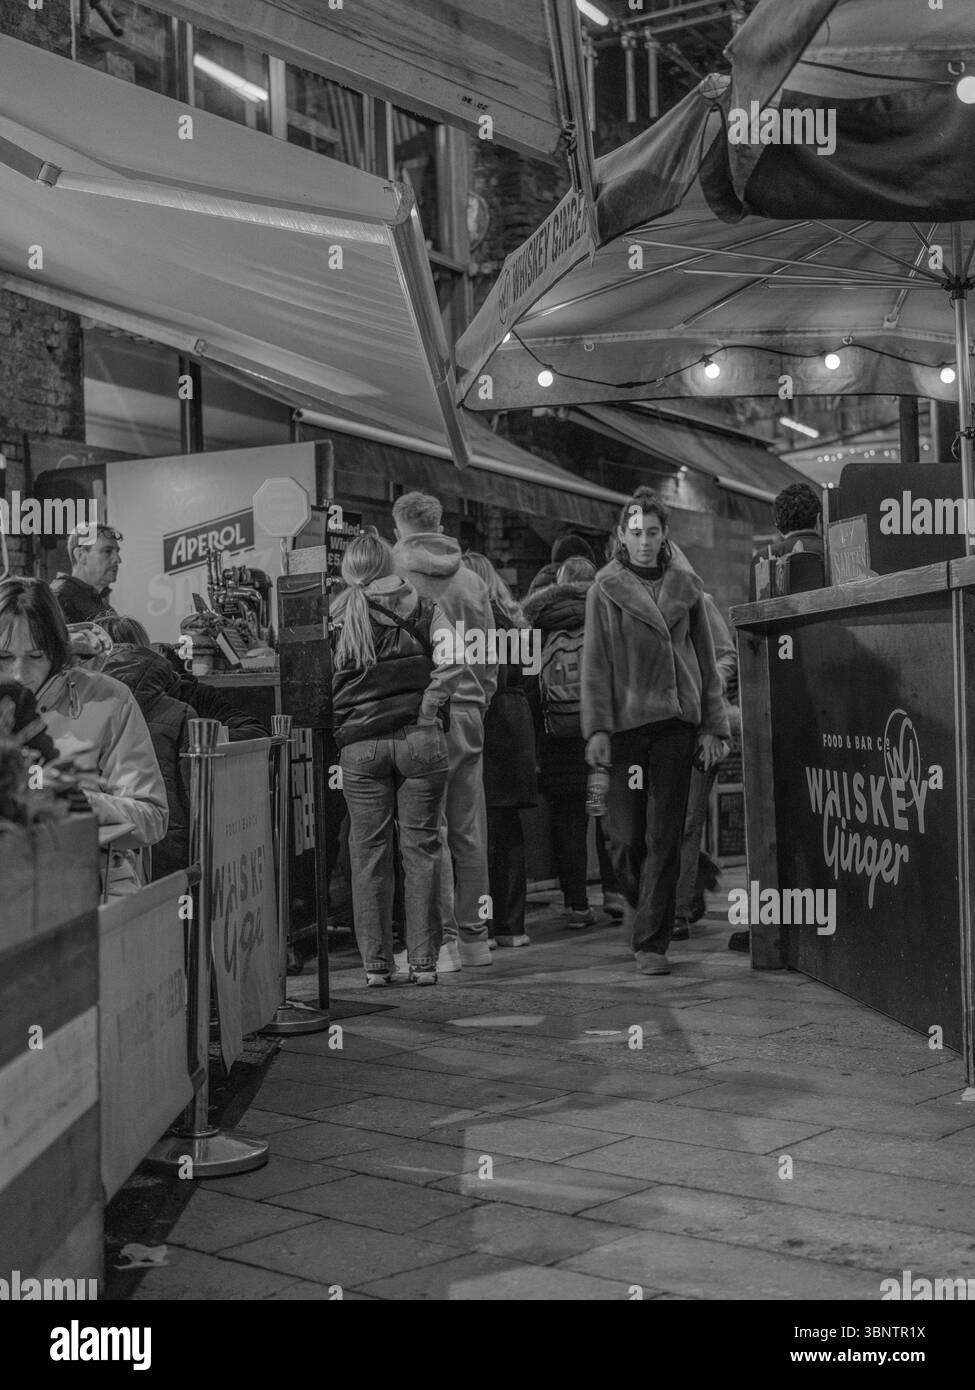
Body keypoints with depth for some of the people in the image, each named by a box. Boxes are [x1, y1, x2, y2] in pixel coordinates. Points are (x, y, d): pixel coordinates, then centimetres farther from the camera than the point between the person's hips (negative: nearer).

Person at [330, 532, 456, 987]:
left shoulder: (333, 619, 9)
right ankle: (423, 960, 5)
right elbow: (449, 656, -6)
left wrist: (334, 733, 15)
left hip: (359, 745, 1)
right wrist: (430, 708, -3)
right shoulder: (419, 607, 7)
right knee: (420, 847, 4)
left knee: (368, 852, 6)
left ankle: (376, 962, 9)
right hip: (418, 738, 0)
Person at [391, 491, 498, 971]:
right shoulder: (473, 581, 11)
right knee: (468, 831, 10)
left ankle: (443, 939, -2)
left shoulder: (393, 577, -5)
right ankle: (474, 936, 16)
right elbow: (490, 657, 13)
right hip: (469, 713, 5)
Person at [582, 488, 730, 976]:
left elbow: (705, 659, 13)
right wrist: (597, 727, -8)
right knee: (627, 835, -1)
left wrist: (713, 725, 7)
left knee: (665, 836, -1)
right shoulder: (606, 588, 4)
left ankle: (652, 943, 4)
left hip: (676, 721, 2)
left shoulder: (685, 586, 11)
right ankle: (637, 902, 30)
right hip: (626, 721, -1)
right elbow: (595, 662, 0)